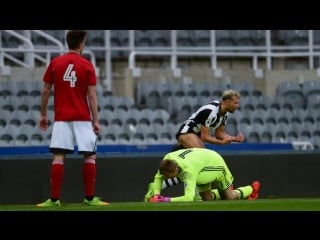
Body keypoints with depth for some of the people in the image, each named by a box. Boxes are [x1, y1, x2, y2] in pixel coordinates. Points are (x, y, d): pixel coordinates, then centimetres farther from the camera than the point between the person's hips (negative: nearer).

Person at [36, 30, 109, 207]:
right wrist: (96, 121, -1)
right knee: (90, 156, 6)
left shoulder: (54, 64, 4)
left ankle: (54, 199, -6)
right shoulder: (87, 66, -1)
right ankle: (90, 198, 4)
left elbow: (46, 91, 6)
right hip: (82, 118, -2)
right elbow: (92, 96, -4)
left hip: (61, 118, 2)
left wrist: (43, 115, 15)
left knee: (58, 157, -2)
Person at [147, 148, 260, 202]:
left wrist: (168, 200, -55)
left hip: (216, 164, -6)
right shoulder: (168, 159, -30)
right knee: (207, 199, 6)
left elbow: (188, 198, -53)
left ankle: (252, 188, 40)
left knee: (229, 198, 13)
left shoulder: (188, 171, -49)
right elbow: (158, 177, -12)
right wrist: (156, 194, -28)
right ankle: (218, 194, 39)